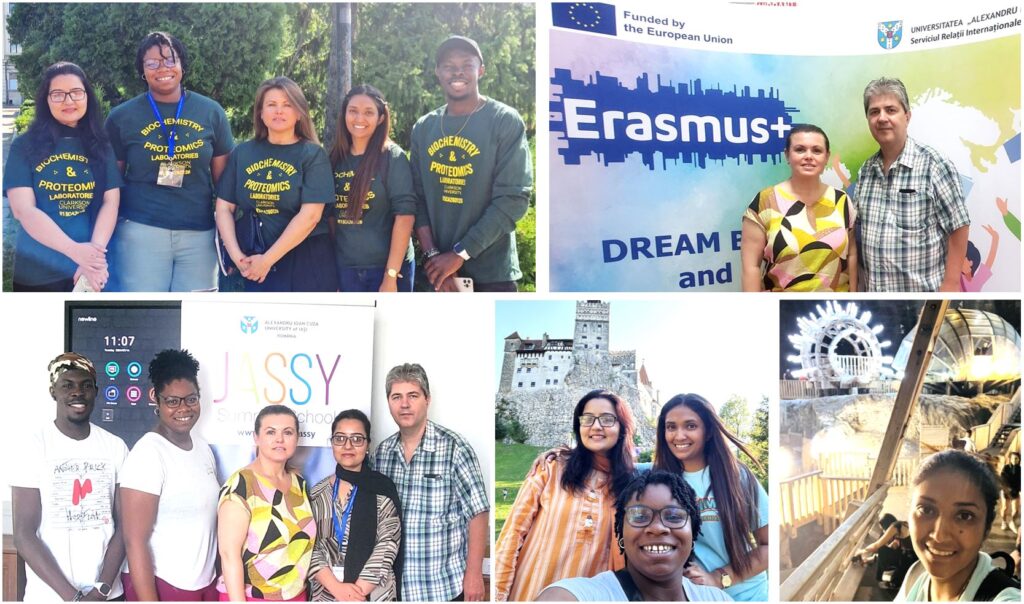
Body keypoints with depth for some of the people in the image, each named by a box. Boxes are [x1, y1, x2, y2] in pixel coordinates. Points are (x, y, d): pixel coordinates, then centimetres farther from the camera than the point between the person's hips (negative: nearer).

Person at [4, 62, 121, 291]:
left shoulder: (100, 147, 7)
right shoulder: (24, 146, 0)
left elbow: (111, 202, 0)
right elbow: (22, 209, -9)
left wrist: (94, 251, -18)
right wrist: (75, 250, -23)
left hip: (91, 272, 2)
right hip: (36, 274, -2)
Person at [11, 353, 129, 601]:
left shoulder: (115, 447, 0)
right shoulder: (34, 446, -7)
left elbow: (123, 525, 1)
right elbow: (24, 535, -10)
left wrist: (102, 589, -11)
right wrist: (73, 596, -15)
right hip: (50, 595, -2)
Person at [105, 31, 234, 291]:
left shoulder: (211, 113, 7)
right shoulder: (122, 117, 4)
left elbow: (223, 178, 11)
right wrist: (107, 239, 4)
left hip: (199, 234, 1)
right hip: (141, 232, -1)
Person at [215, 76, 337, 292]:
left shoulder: (312, 154, -2)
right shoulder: (242, 153, 8)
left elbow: (310, 216, -11)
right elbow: (224, 208, 7)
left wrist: (268, 259, -14)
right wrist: (236, 255, -7)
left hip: (305, 265, -2)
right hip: (252, 264, 2)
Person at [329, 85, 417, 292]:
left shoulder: (393, 158, -6)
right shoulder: (336, 159, 7)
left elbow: (405, 215, -12)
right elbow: (331, 215, 11)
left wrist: (391, 275, -16)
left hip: (387, 267, -4)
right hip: (346, 268, 4)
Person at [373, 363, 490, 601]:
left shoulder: (454, 447, -12)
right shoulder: (382, 451, 3)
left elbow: (478, 513, -11)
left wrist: (474, 573, -14)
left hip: (445, 585, -4)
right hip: (397, 584, 4)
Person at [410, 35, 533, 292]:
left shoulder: (505, 121, -5)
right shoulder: (423, 128, 10)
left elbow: (513, 198, -13)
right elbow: (417, 197, 7)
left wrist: (459, 254, -15)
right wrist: (432, 254, -9)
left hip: (491, 272, -4)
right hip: (439, 270, 4)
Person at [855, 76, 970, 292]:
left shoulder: (934, 164, -12)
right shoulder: (865, 171, 6)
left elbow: (958, 228, -11)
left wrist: (951, 284, -15)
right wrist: (865, 282, 11)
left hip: (925, 295, -5)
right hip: (876, 293, 6)